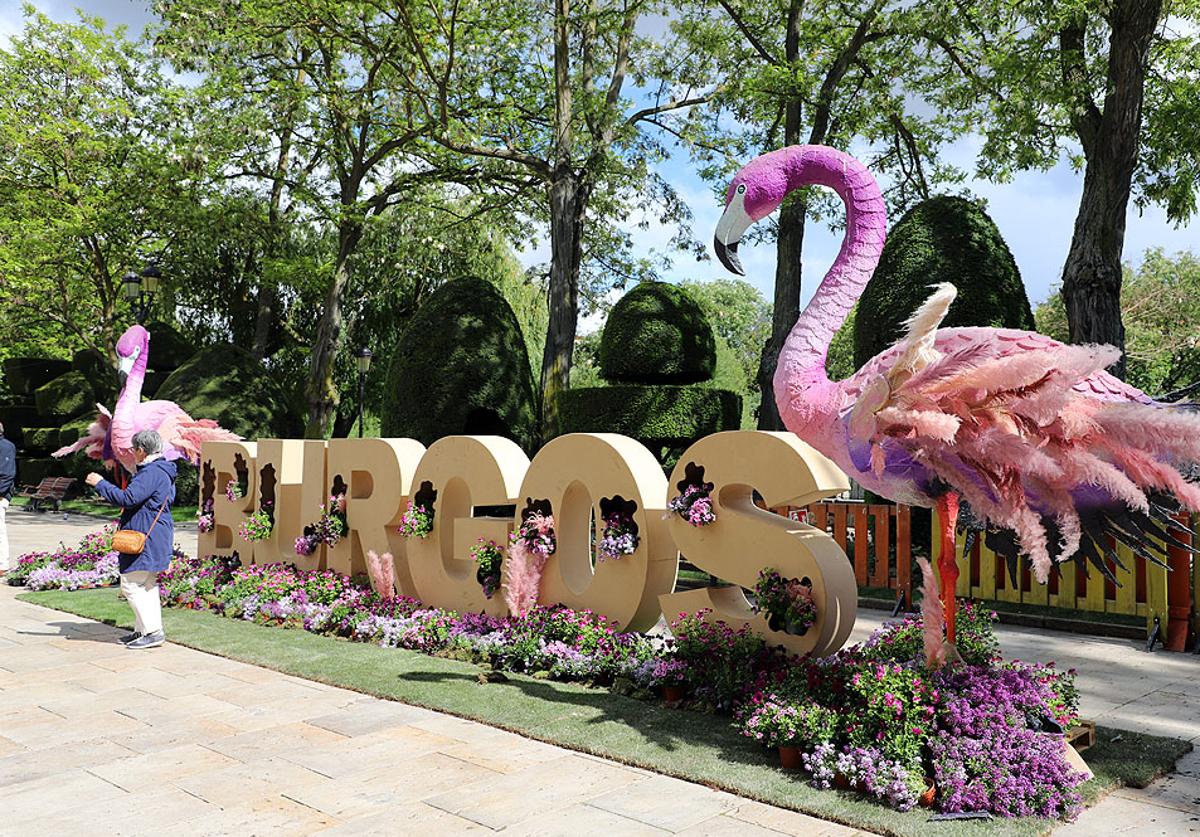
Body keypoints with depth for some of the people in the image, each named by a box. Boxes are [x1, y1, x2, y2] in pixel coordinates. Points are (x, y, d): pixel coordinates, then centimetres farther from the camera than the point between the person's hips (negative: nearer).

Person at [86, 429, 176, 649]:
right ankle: (144, 630, 23)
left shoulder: (152, 472, -19)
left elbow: (127, 499, -23)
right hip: (154, 537, 11)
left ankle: (153, 631, -6)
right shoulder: (162, 471, 16)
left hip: (146, 540, -11)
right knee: (146, 585, 16)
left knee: (132, 585, -6)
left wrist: (100, 483, -12)